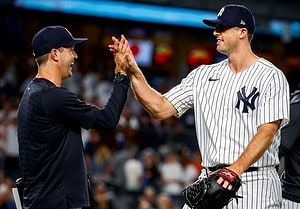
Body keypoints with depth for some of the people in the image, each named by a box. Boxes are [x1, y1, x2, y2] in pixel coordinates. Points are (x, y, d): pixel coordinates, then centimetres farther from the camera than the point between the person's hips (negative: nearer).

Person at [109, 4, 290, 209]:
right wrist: (133, 71, -1)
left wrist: (236, 169, -26)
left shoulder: (271, 76, -3)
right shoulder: (203, 75, 14)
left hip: (254, 184, -5)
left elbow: (267, 132, -13)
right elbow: (160, 109, 10)